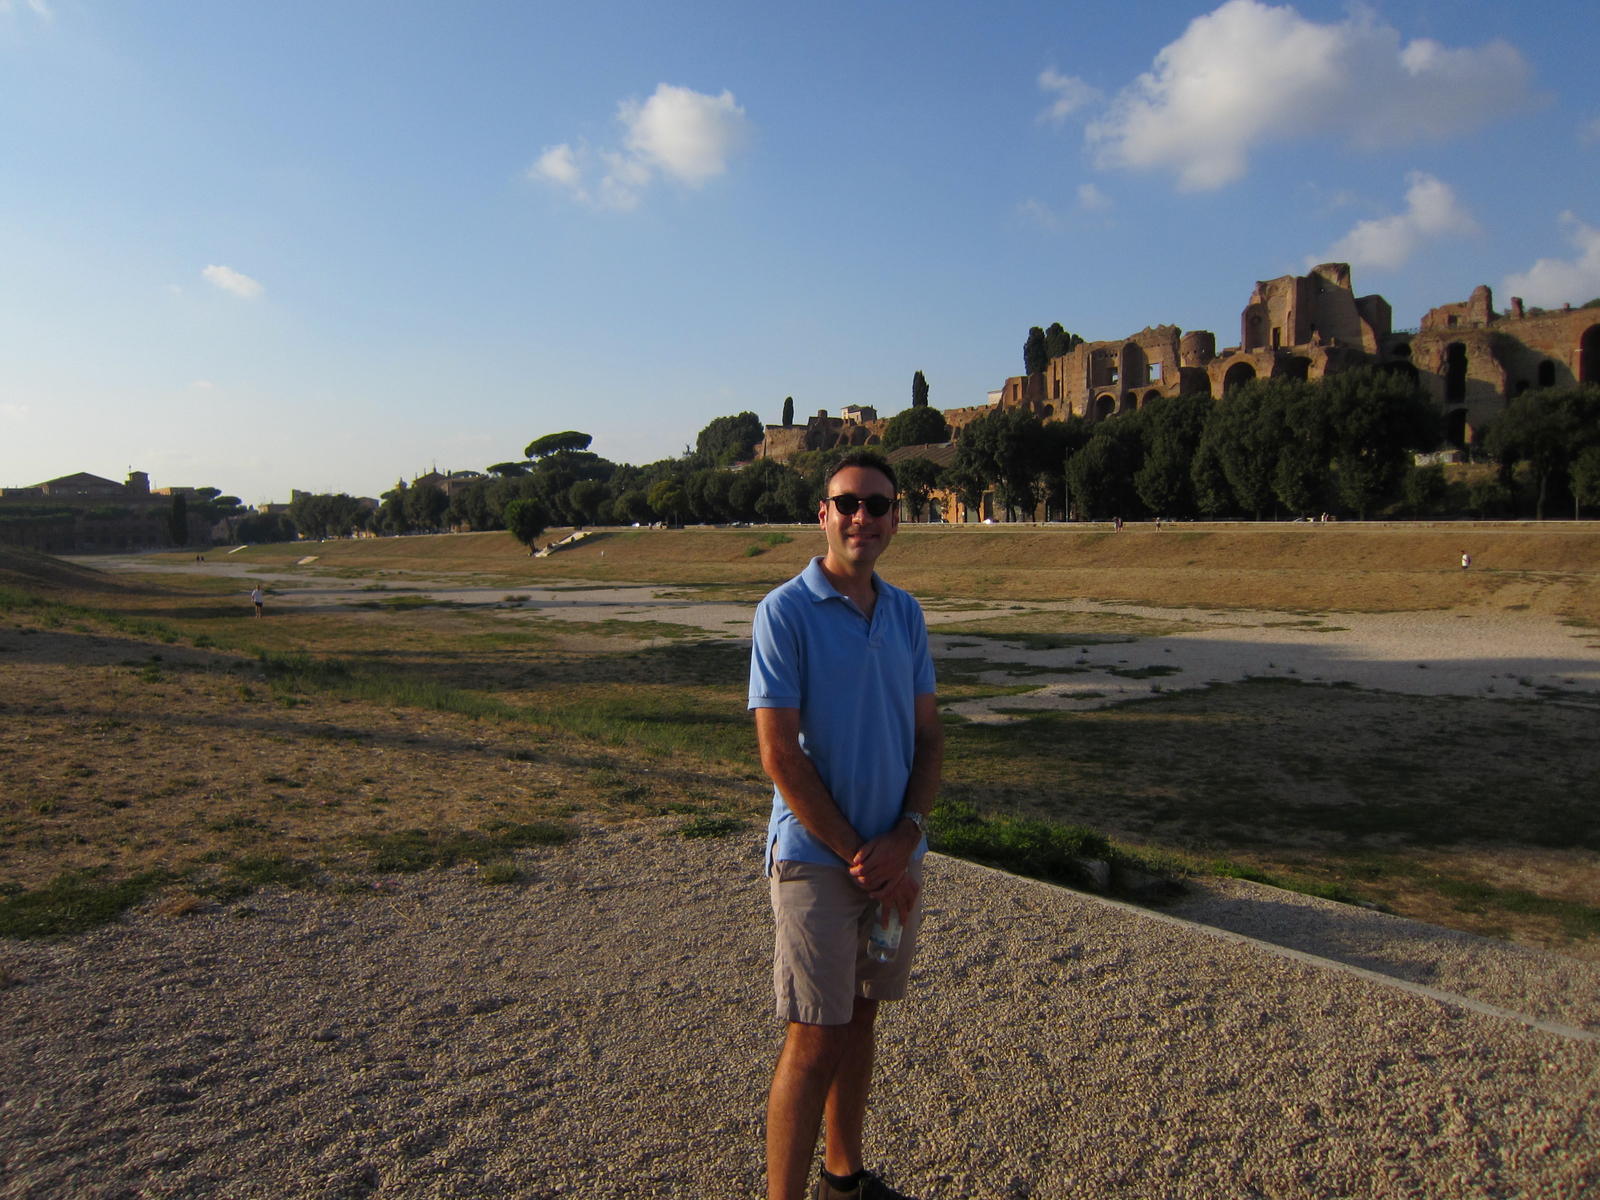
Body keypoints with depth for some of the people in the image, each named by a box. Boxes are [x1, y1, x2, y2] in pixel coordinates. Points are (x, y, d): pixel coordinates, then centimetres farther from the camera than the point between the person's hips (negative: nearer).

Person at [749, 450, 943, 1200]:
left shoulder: (906, 613, 6)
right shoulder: (785, 611, -12)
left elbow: (929, 734, 8)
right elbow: (779, 755, -15)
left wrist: (903, 838, -7)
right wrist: (856, 856, -13)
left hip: (895, 858, 6)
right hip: (816, 858, -6)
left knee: (860, 1019, 19)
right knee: (814, 1044, 0)